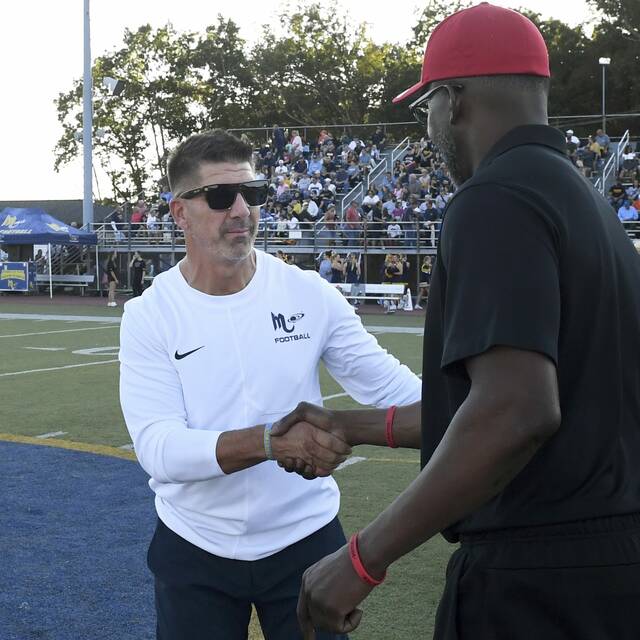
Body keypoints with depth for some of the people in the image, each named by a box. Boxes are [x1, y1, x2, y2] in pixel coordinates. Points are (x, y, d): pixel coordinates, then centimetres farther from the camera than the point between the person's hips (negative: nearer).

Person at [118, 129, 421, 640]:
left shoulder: (309, 293, -6)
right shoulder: (149, 315, -9)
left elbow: (392, 387, -5)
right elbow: (158, 448, -20)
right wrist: (272, 440, -35)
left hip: (306, 539, 1)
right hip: (194, 553, 0)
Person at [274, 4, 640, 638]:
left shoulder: (496, 199, -15)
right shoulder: (584, 201, 13)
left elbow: (517, 413, -28)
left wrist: (363, 559, -22)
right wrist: (350, 426, 24)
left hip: (538, 579, -8)